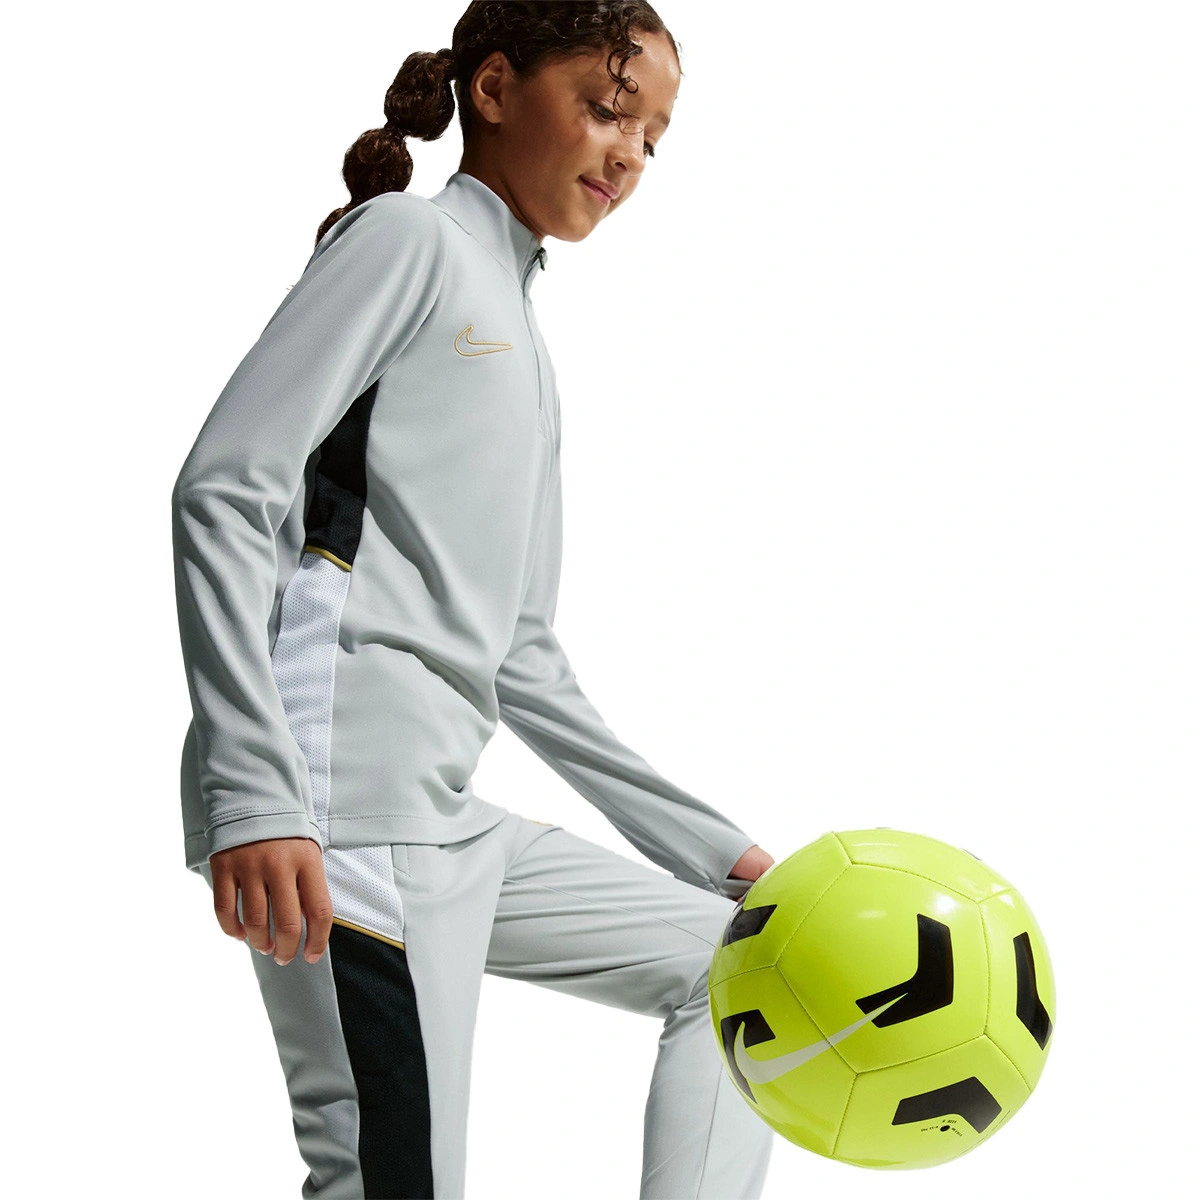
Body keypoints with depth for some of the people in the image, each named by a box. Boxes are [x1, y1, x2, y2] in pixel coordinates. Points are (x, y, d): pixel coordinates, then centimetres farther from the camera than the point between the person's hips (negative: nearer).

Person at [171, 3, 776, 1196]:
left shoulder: (523, 351, 26)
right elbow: (225, 492, -12)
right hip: (340, 803, -9)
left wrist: (717, 849, 22)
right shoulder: (411, 238, 1)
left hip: (448, 821, 10)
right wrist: (256, 796, -23)